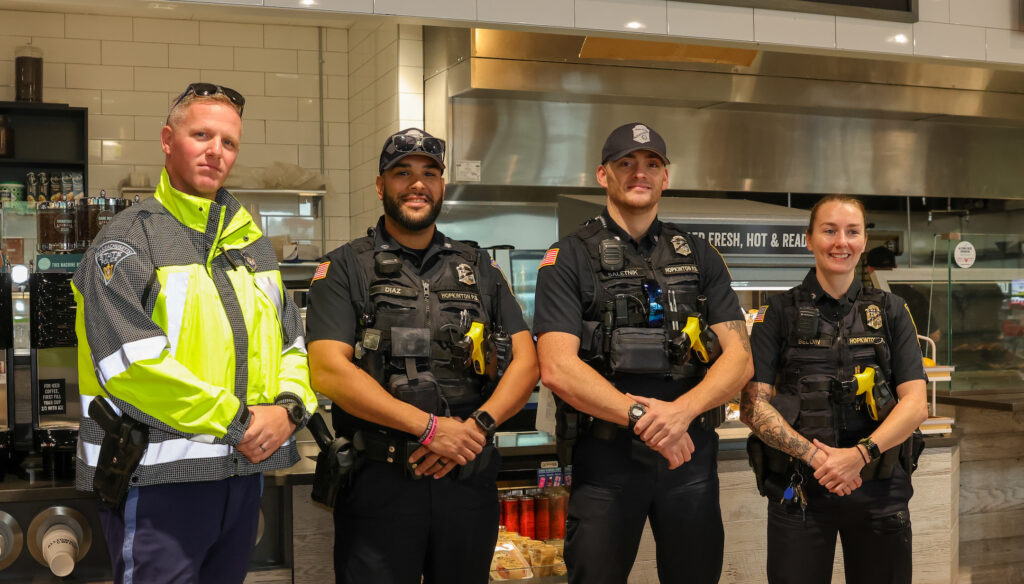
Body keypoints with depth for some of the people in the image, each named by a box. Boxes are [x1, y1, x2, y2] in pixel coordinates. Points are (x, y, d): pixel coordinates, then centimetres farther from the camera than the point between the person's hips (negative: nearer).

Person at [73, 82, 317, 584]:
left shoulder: (252, 242, 16)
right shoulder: (127, 239, -6)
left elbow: (293, 343, 17)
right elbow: (132, 365, -17)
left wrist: (289, 407, -5)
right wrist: (235, 421, -16)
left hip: (244, 468, 7)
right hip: (157, 477, -6)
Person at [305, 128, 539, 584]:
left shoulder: (479, 269, 14)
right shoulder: (346, 269, 2)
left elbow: (526, 361, 8)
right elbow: (329, 372, -11)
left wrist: (479, 425, -11)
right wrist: (430, 427, -16)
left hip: (470, 477, 4)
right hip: (380, 479, -3)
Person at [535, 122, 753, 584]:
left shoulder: (699, 257, 10)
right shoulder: (569, 259, 0)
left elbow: (739, 357, 1)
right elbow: (557, 368, -12)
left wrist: (681, 410, -17)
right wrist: (641, 417, -20)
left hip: (692, 451, 3)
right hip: (605, 456, -3)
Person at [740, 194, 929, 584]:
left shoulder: (891, 311, 7)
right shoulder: (779, 313, 3)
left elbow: (916, 403, 0)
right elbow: (752, 405, -4)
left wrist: (860, 454, -16)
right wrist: (814, 455, -17)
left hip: (879, 488, 2)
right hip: (797, 489, -1)